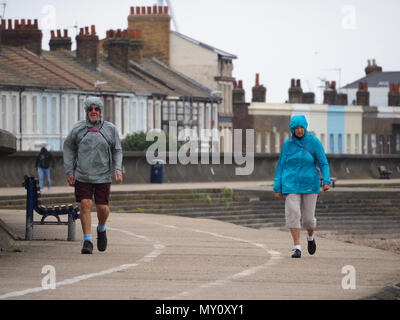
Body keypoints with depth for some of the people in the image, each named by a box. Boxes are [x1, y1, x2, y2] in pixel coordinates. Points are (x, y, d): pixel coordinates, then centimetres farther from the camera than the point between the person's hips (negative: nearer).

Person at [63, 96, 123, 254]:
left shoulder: (110, 129, 2)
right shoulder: (78, 128, 0)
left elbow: (117, 151, 9)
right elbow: (69, 148, 10)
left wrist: (118, 170, -5)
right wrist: (69, 171, 5)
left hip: (103, 176, 1)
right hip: (82, 176, -1)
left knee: (103, 208, 1)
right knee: (85, 205, -11)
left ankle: (101, 229, 33)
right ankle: (87, 241, -4)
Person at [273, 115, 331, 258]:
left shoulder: (314, 142, -4)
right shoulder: (288, 144, 2)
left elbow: (323, 163, -5)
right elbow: (281, 166, 6)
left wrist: (326, 181, -20)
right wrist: (277, 188, 1)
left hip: (310, 184, -1)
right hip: (291, 185, 1)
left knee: (308, 218, 2)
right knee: (293, 214, -14)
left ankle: (310, 237, 36)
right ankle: (297, 248, -10)